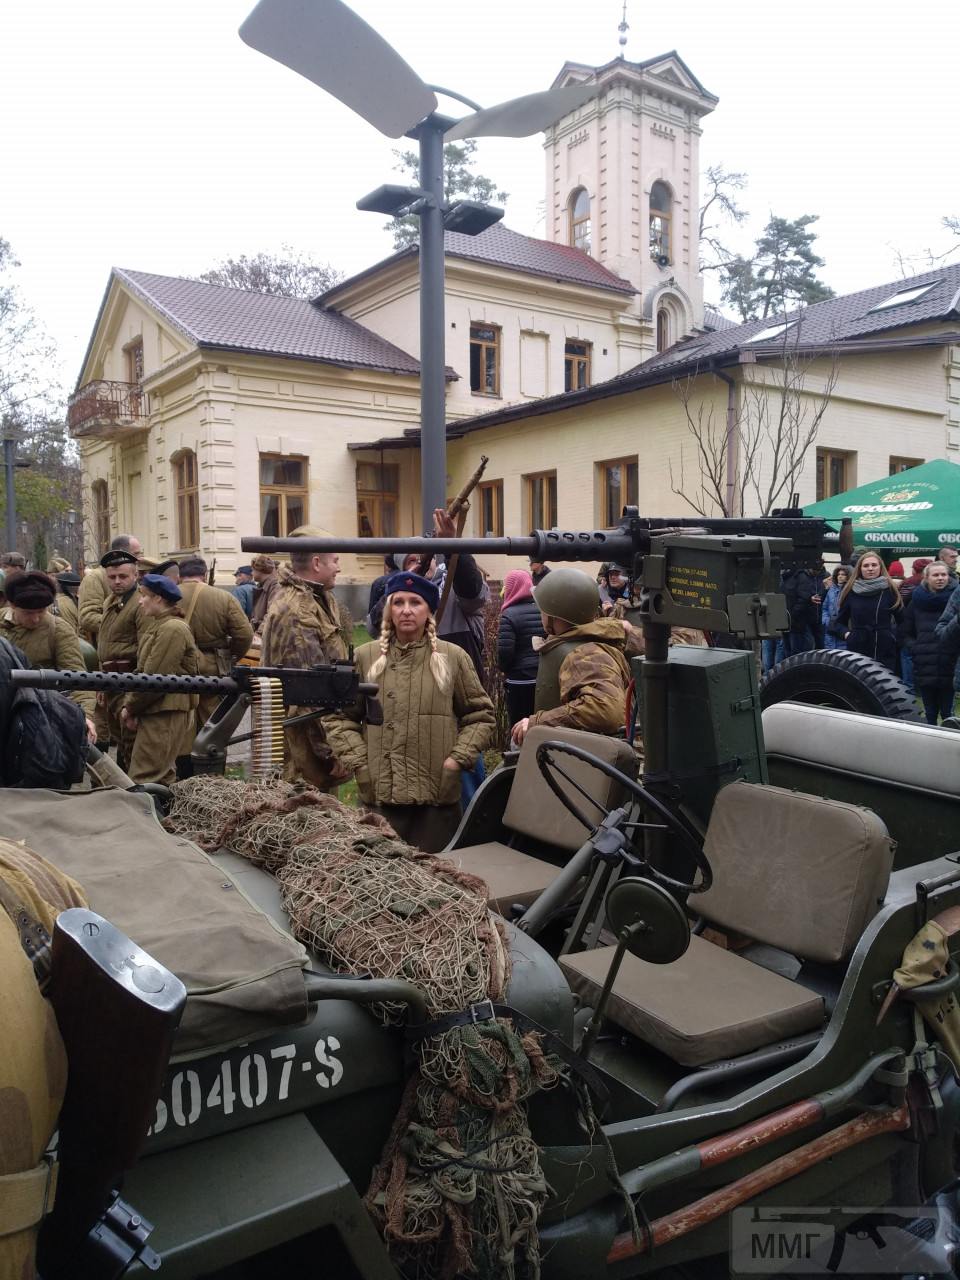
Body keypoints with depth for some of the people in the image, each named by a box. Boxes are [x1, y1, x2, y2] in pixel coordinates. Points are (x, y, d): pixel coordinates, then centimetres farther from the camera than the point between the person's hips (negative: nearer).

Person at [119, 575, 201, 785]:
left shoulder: (172, 629, -15)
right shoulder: (155, 627, 17)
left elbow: (154, 679, -18)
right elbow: (140, 671, 14)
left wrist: (131, 707, -7)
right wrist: (128, 706, 2)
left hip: (165, 715, -10)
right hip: (154, 713, 10)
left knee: (145, 781, -9)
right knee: (161, 779, 17)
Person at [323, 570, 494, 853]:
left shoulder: (453, 657, 4)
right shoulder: (365, 657, 5)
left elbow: (480, 715, 9)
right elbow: (338, 716, 8)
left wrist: (459, 758, -3)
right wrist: (358, 762, -2)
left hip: (438, 795, 0)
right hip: (379, 794, 0)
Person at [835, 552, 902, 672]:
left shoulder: (889, 590, 3)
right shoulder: (850, 591, 5)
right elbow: (840, 620, 14)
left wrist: (896, 635, -2)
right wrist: (846, 633, -4)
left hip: (886, 651, 0)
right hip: (857, 650, 0)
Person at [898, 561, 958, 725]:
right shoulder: (917, 600, 7)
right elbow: (903, 633, 13)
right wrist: (914, 648, -1)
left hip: (949, 668, -2)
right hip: (924, 668, 2)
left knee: (947, 713, 2)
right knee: (930, 714, 9)